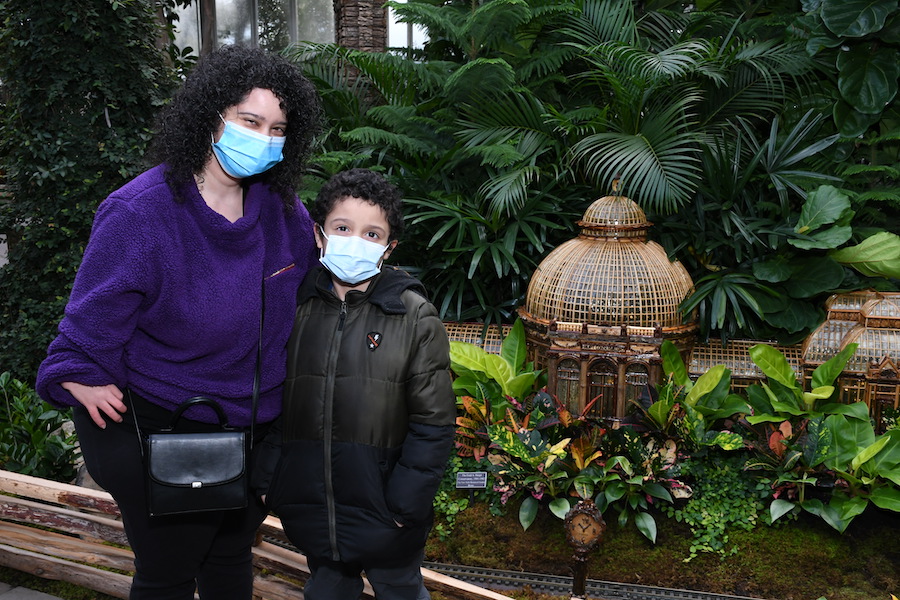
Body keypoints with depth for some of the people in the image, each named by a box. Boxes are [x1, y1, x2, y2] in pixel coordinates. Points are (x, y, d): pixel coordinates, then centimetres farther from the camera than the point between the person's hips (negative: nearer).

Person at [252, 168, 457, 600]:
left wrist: (405, 503, -11)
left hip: (386, 515, -2)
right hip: (310, 509, 3)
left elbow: (434, 423, -8)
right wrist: (267, 479, 3)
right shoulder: (291, 307, -1)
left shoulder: (415, 317, -9)